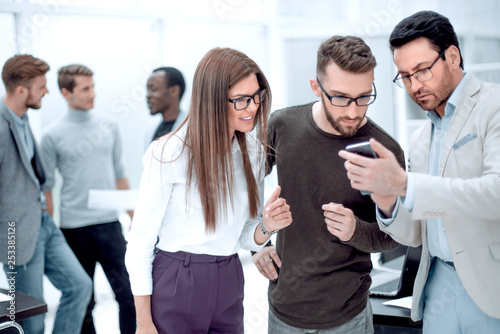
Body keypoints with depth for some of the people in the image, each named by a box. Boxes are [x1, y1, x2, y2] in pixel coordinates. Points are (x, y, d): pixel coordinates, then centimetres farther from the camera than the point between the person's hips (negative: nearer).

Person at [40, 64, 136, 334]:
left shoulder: (109, 127, 6)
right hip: (74, 228, -2)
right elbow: (46, 187, 0)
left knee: (127, 292, 0)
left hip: (109, 223, 2)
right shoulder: (52, 135, -3)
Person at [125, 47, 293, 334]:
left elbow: (244, 238, 9)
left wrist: (266, 227, -14)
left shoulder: (254, 151, 2)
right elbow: (140, 240, -11)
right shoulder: (170, 153, -15)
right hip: (175, 286, -5)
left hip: (229, 284, 5)